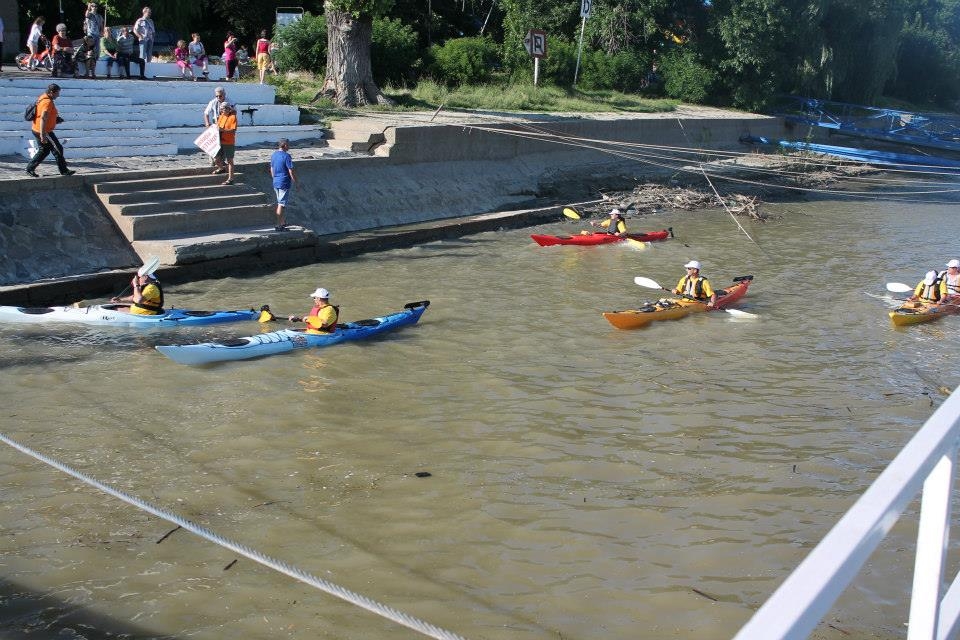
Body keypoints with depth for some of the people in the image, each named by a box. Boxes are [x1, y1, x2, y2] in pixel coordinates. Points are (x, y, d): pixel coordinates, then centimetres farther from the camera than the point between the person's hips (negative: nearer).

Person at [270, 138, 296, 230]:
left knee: (280, 203, 19)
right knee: (281, 204, -5)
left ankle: (282, 222, 29)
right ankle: (279, 225, -5)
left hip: (275, 183, 8)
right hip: (284, 183, -7)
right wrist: (296, 182, -7)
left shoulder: (273, 155, 7)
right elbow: (291, 172, -16)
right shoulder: (286, 156, -16)